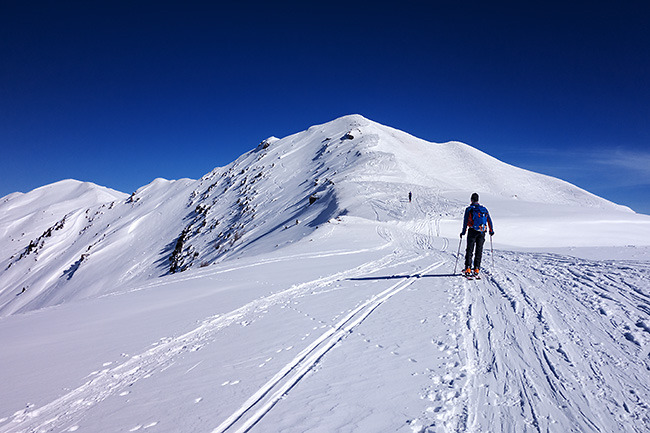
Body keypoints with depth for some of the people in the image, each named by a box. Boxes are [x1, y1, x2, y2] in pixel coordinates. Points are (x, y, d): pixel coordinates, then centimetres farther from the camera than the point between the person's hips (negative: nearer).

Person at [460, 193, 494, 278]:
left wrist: (463, 232, -3)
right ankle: (476, 269, 7)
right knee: (479, 251, 9)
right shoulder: (484, 209, 10)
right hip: (482, 232, 3)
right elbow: (489, 221, 12)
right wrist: (491, 231, 22)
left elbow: (466, 221, -7)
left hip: (472, 231, -3)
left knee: (469, 250, 0)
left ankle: (468, 269, -6)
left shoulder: (469, 209, -1)